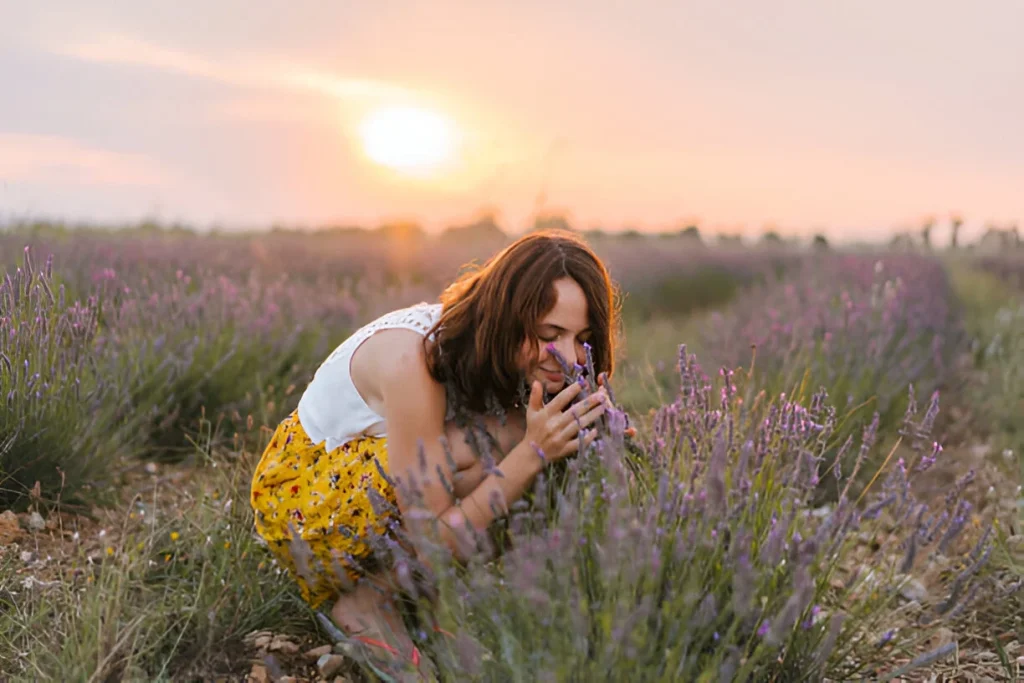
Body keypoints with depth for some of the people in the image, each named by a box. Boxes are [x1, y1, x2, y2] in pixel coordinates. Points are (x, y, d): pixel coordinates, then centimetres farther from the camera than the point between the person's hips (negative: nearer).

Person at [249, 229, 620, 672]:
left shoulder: (500, 353, -11)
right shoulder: (415, 359, -33)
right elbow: (435, 542, -33)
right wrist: (533, 452, -39)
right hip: (300, 499, -7)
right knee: (477, 448, -30)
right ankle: (367, 602, -10)